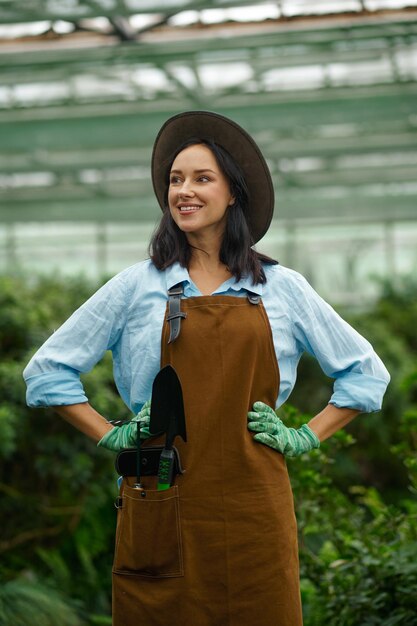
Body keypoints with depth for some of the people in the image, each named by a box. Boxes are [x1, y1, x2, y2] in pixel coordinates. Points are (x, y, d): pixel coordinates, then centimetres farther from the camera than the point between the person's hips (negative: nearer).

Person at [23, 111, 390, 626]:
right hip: (161, 508, 0)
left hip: (253, 507, 1)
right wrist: (111, 436, 3)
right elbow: (48, 369, 11)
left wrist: (305, 438, 6)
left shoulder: (283, 289, 7)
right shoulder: (137, 286, 5)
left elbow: (365, 372, 16)